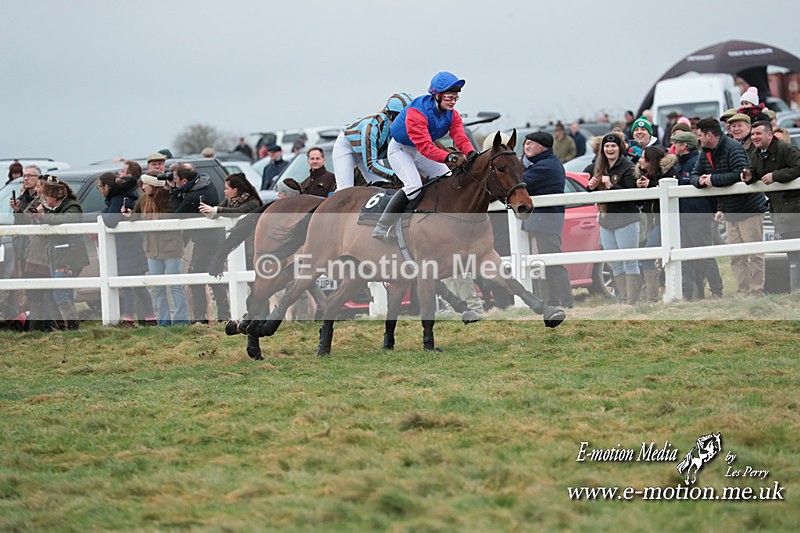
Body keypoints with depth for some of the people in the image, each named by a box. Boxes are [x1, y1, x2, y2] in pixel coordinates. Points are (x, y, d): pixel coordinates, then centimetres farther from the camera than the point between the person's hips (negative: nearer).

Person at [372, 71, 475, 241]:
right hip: (400, 149, -8)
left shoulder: (452, 115, -9)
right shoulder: (416, 112, -34)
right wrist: (449, 157, -56)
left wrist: (471, 155, -43)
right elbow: (424, 146, -42)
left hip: (420, 151, 8)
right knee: (414, 186, -26)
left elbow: (461, 138, -20)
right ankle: (381, 229, -23)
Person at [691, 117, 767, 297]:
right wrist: (700, 181, -11)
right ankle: (742, 292, 9)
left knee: (754, 253, -5)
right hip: (730, 211, 9)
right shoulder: (705, 154, 10)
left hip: (750, 208, -9)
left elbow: (740, 174, -27)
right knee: (736, 255, 7)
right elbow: (695, 175, 14)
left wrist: (713, 179, -22)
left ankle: (757, 292, -5)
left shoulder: (733, 148, -16)